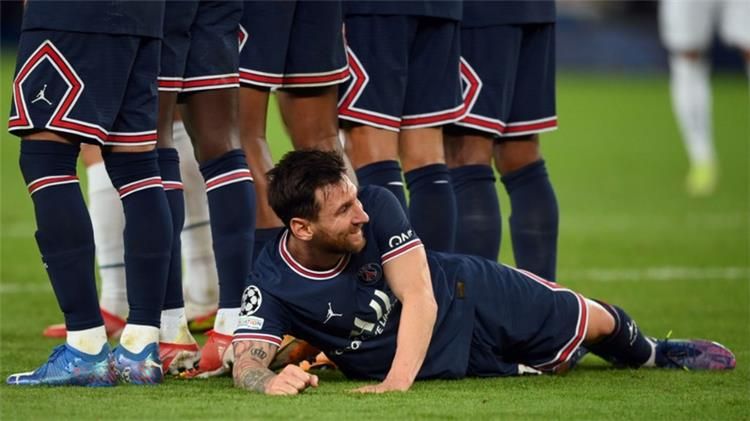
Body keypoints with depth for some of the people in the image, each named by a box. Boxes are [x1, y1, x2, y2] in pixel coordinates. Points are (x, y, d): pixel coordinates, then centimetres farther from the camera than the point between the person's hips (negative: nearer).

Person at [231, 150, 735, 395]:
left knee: (594, 323, 16)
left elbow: (419, 296, -33)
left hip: (473, 296, 0)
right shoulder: (272, 287, -29)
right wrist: (269, 380, -63)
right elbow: (246, 362, -36)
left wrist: (398, 379, -48)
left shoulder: (377, 206, -28)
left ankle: (653, 353, 53)